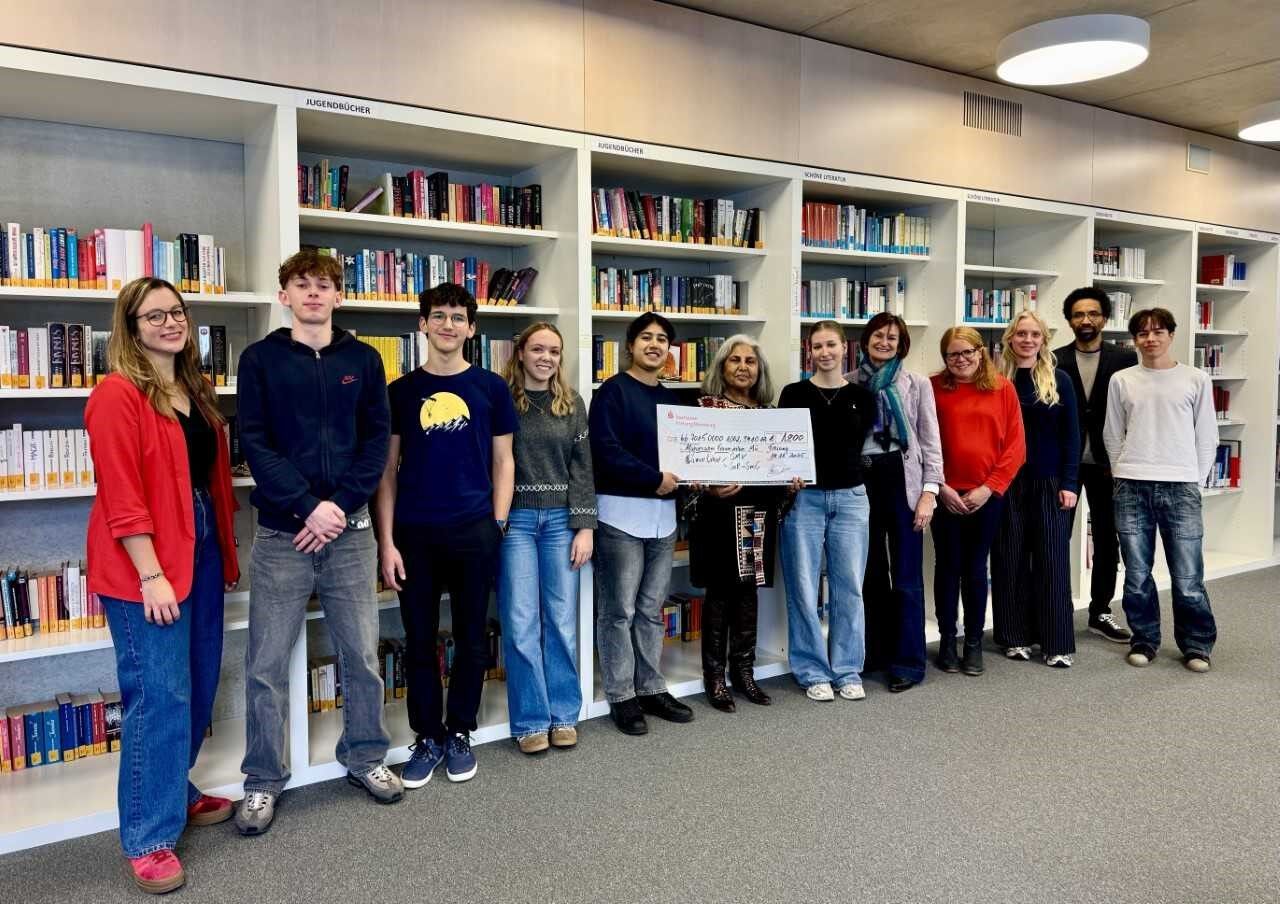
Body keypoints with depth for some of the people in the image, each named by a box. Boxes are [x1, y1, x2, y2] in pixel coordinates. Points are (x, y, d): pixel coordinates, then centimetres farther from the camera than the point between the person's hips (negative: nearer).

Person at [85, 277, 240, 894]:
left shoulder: (194, 391, 13)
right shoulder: (117, 395, -12)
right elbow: (120, 494, -18)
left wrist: (224, 549, 15)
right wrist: (151, 575, -20)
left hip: (200, 549, 8)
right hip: (145, 564, -8)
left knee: (198, 685, 15)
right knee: (159, 694, -4)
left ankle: (175, 793, 33)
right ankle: (147, 837, 9)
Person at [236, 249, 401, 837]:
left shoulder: (362, 359, 7)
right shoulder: (261, 358, 2)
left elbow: (376, 440, 2)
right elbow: (254, 443, -5)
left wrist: (340, 504, -10)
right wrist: (307, 506, -14)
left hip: (349, 527, 2)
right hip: (281, 532, -1)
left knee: (362, 654, 10)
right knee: (267, 663, 4)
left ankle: (364, 758, 29)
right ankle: (263, 780, 21)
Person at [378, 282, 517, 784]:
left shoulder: (491, 387, 4)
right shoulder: (401, 391, 4)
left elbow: (503, 461, 7)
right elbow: (387, 469, 4)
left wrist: (498, 525, -2)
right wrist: (386, 541, -3)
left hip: (474, 532, 0)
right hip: (414, 534, 1)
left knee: (471, 638, 9)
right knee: (420, 640, 9)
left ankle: (460, 733, 26)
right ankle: (427, 737, 24)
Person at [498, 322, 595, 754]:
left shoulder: (572, 404, 8)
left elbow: (582, 468, 6)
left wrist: (585, 526, -1)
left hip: (561, 520, 2)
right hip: (515, 519, -2)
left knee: (562, 621, 6)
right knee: (521, 625, 0)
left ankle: (564, 714, 19)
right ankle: (531, 720, 12)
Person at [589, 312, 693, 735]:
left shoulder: (670, 399, 16)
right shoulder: (612, 391, -5)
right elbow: (605, 450, -16)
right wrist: (655, 479, -17)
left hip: (663, 512, 7)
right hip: (621, 511, -6)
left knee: (651, 608, 13)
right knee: (619, 610, 1)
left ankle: (651, 689, 23)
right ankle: (621, 696, 11)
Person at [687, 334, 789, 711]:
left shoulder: (766, 411, 14)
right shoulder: (705, 405, -2)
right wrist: (710, 486, -24)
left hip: (758, 510, 5)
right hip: (719, 508, -5)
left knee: (749, 588, 10)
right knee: (719, 590, 0)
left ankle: (744, 669, 21)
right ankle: (714, 674, 11)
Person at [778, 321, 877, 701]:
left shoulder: (861, 396, 8)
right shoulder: (794, 393, 3)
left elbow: (861, 447, 7)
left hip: (850, 498, 2)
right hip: (804, 498, -1)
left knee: (849, 587, 6)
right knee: (804, 588, 1)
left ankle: (848, 671, 19)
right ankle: (813, 672, 14)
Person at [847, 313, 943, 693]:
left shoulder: (917, 383, 5)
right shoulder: (849, 383, 7)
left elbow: (930, 441, 1)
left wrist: (929, 491, -9)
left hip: (902, 481, -2)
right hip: (860, 481, 2)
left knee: (906, 577, 1)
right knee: (870, 573, 12)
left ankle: (908, 663, 10)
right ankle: (875, 652, 25)